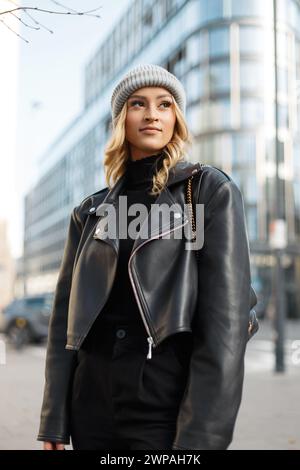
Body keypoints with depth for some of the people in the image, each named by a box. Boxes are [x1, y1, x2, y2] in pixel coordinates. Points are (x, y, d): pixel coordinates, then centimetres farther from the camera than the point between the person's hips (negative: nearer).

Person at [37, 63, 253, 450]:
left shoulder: (212, 191, -3)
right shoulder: (91, 211, 10)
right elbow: (66, 313, 8)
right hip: (92, 400, 5)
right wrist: (54, 419, 1)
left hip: (166, 404, -4)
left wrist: (200, 437, -18)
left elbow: (226, 317, -12)